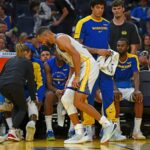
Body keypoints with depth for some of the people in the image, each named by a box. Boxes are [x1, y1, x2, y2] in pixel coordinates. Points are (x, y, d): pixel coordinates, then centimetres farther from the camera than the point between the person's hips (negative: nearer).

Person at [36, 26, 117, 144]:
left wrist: (76, 77, -23)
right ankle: (79, 134, 6)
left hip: (88, 65, -11)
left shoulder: (60, 39, -9)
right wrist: (70, 80, 22)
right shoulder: (57, 44, 23)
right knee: (66, 99, 7)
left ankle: (108, 125, -9)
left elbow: (76, 54, -21)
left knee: (78, 102, -16)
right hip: (81, 68, 11)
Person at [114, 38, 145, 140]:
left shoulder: (133, 58, 0)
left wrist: (136, 90, -31)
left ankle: (137, 130, -27)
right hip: (115, 87, -2)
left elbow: (136, 75, -12)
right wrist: (115, 90, -33)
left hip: (128, 87, 2)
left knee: (139, 97, -29)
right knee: (114, 98, -36)